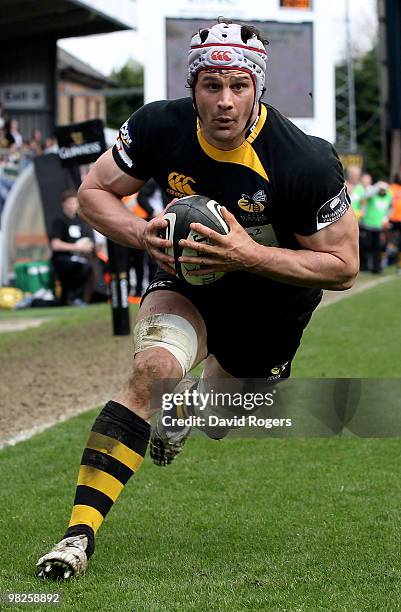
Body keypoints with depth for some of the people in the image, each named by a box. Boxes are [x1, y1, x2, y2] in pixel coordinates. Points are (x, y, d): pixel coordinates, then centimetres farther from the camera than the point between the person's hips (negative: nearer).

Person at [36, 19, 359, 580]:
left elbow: (343, 266, -22)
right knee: (154, 369, -30)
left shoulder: (306, 163, -31)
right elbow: (93, 192, -7)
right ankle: (80, 532, -32)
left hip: (272, 307, 0)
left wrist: (250, 255, -35)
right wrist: (142, 234, -28)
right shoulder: (161, 128, -22)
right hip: (186, 283, 0)